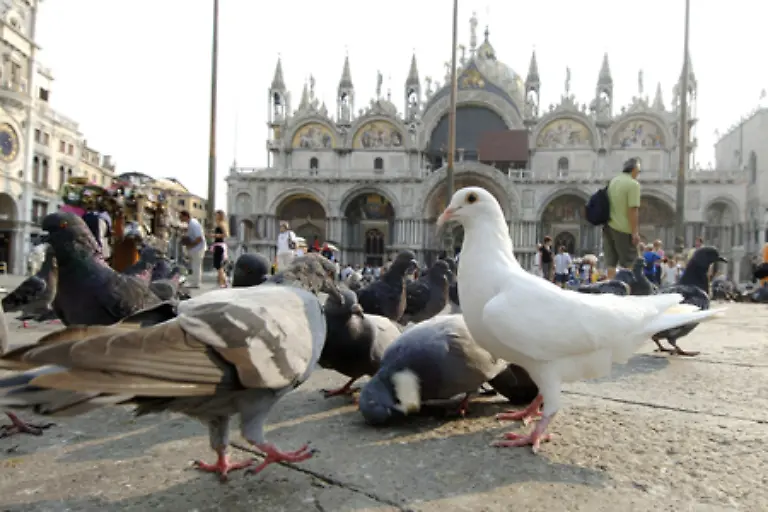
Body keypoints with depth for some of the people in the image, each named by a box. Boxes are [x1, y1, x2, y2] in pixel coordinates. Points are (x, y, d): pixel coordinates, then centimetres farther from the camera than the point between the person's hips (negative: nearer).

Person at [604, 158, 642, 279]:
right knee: (629, 263, 0)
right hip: (624, 228, -7)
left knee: (611, 262, 8)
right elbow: (633, 210, -18)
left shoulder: (613, 181, 12)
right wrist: (635, 232, -16)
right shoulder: (633, 184, -11)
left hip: (609, 226, 7)